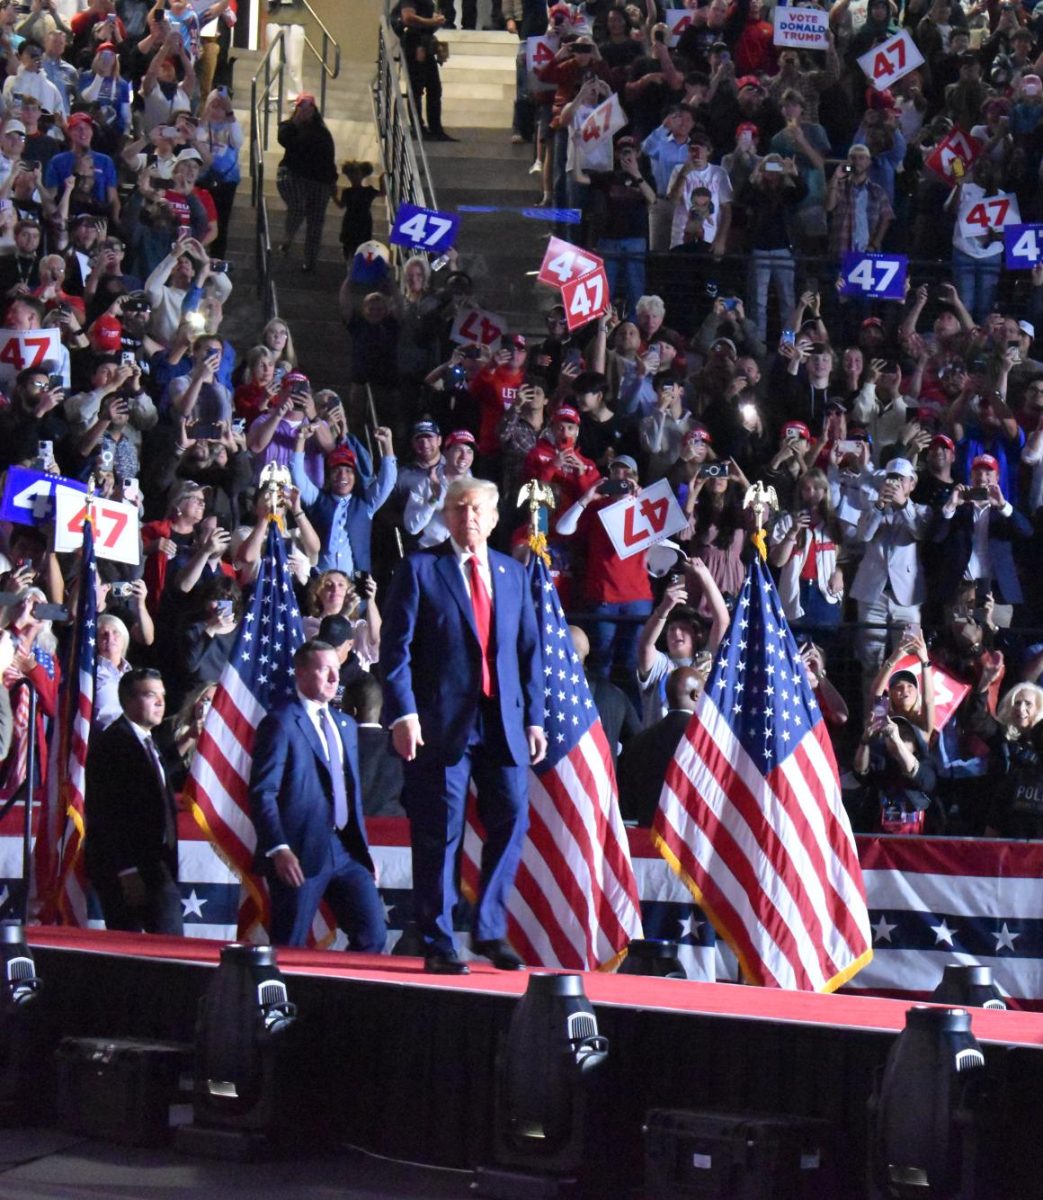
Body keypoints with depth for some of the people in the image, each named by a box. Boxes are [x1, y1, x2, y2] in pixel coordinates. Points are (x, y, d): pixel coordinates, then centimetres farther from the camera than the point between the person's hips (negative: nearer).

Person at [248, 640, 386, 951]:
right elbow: (261, 793, -12)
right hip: (300, 854, -7)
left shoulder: (345, 725, 18)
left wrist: (363, 849, 17)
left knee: (373, 935, 1)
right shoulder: (281, 724, -6)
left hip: (345, 851, 7)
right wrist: (278, 850, -20)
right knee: (290, 948, -2)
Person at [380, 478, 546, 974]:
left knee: (511, 821, -1)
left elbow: (529, 649, 16)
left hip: (503, 723, 4)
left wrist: (534, 718, 10)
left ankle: (489, 930, 13)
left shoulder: (513, 573, 15)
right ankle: (438, 944, 6)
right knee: (439, 832, -1)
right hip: (443, 723, -4)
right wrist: (403, 713, -14)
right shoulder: (419, 569, 1)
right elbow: (396, 649, -4)